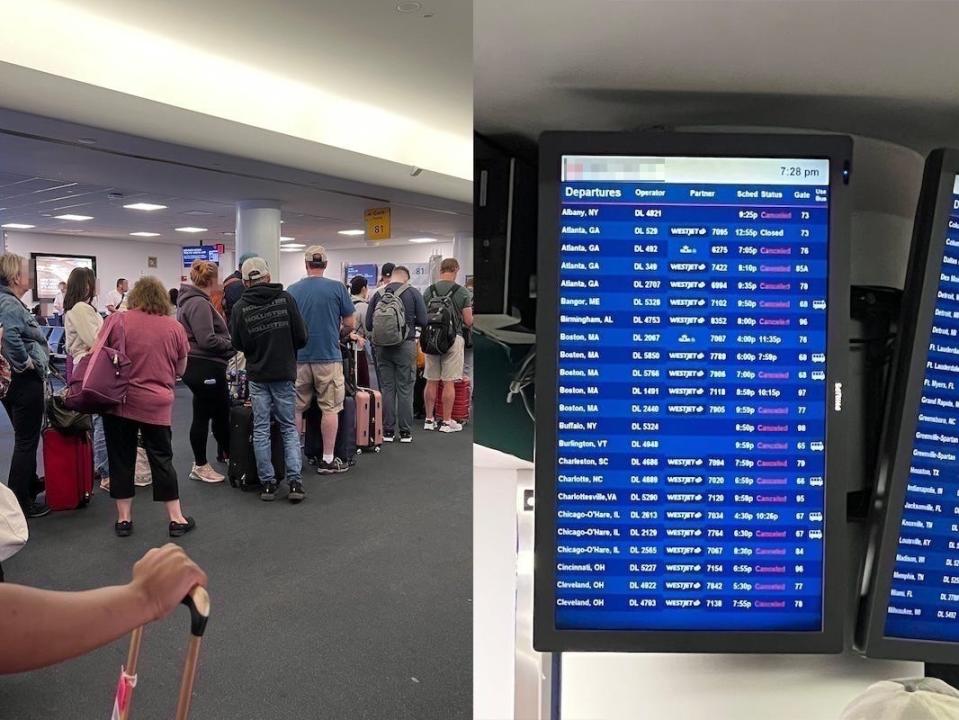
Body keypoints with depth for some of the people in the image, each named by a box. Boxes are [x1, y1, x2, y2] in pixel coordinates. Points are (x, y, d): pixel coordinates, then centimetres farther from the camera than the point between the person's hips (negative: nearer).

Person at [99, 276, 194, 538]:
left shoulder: (117, 320, -3)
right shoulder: (175, 327, 1)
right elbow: (180, 370, 10)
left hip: (119, 401, 0)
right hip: (157, 405, 0)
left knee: (121, 458, 11)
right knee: (162, 459, 8)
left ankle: (124, 518, 19)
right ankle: (176, 518, 13)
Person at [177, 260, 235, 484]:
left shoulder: (191, 300, 14)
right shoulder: (198, 303, -19)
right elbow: (207, 340, -25)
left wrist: (228, 342, 9)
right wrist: (232, 343, -10)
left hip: (207, 367, 10)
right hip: (204, 368, -10)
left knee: (222, 411, 17)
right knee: (203, 416, 2)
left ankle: (228, 454, 28)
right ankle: (200, 466, 15)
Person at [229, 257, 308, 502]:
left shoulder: (240, 307, -4)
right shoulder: (286, 299, -6)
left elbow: (237, 344, 2)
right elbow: (301, 337, -6)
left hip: (257, 375, 0)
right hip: (284, 373, 0)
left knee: (261, 430, 9)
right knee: (289, 428, 9)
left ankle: (268, 483, 11)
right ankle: (295, 482, 2)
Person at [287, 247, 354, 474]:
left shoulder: (292, 290, 2)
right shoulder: (337, 288, -6)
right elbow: (349, 324, -3)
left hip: (299, 358, 3)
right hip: (328, 356, -3)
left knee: (296, 409, 13)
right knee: (330, 409, 5)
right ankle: (327, 460, 8)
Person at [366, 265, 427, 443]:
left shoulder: (377, 295, 2)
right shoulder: (413, 292, -3)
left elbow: (368, 324, 2)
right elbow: (423, 321, -6)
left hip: (382, 346, 2)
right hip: (406, 345, -2)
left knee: (386, 388, 9)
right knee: (405, 389, 4)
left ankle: (388, 431, 13)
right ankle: (405, 432, 8)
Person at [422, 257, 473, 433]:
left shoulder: (428, 291, 4)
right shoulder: (462, 292, -7)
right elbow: (468, 321, -7)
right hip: (453, 338, -4)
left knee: (431, 381, 10)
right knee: (449, 382, 0)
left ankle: (429, 419, 16)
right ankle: (446, 422, 5)